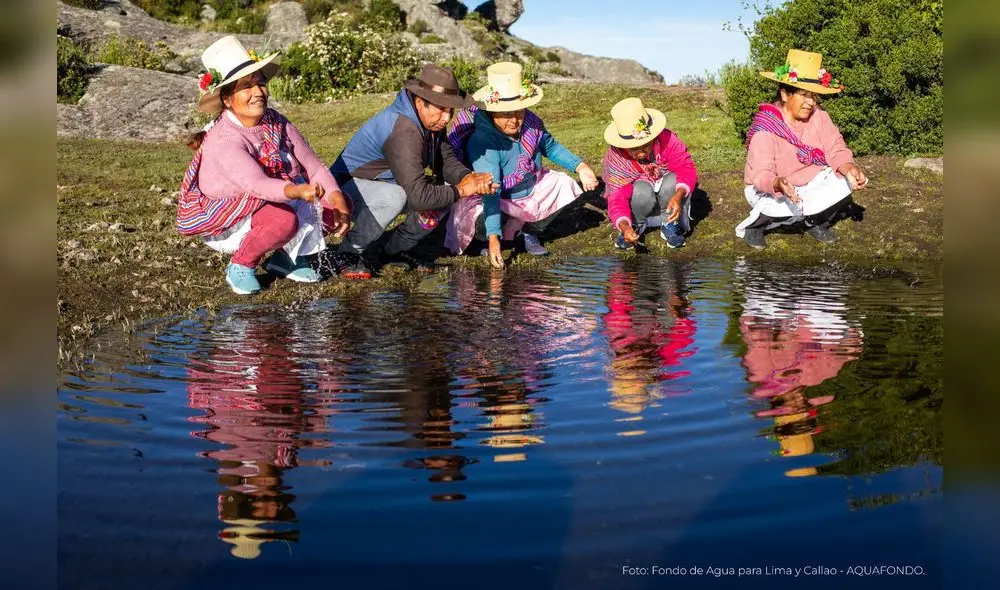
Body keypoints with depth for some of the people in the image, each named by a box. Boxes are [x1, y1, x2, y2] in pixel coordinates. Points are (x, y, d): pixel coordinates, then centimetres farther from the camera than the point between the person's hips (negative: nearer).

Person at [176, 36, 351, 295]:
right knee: (284, 220, -37)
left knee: (339, 203, -8)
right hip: (224, 224, -7)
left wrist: (337, 200, -25)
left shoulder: (276, 123, -6)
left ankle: (288, 256, 8)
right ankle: (240, 267, -9)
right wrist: (297, 191, -62)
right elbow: (257, 184, -43)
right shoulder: (224, 140, -27)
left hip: (273, 202, 7)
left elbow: (313, 166, -8)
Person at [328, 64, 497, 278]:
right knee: (393, 196, -39)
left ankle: (395, 251, 10)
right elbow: (418, 197, -38)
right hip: (350, 186, -9)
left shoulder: (431, 121, -5)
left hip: (387, 183, 9)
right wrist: (461, 190, -26)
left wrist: (468, 178, -18)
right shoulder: (403, 131, -33)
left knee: (446, 191, -5)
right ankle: (347, 254, -16)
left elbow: (445, 161, 3)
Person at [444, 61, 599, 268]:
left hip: (530, 191, 7)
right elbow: (490, 191, -40)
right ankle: (486, 239, 5)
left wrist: (580, 166, -1)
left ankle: (529, 232, 12)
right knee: (478, 221, -35)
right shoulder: (482, 142, -34)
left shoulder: (531, 122, -14)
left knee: (563, 184, -6)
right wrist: (493, 239, -45)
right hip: (497, 201, -6)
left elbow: (551, 147, 9)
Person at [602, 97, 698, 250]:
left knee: (673, 181, -31)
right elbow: (617, 198, -32)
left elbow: (686, 168, -28)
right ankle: (634, 227, -4)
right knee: (641, 190, -34)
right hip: (640, 201, -1)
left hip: (670, 202, 1)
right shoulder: (615, 158, -28)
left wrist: (678, 196, -49)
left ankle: (670, 225, -8)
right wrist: (625, 226, -53)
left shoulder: (667, 139, -27)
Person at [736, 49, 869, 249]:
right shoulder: (765, 129, -25)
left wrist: (850, 169, -36)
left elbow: (836, 150, -14)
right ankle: (756, 223, -2)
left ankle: (813, 223, 6)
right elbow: (761, 175, -30)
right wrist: (778, 184, -53)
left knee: (846, 180, -17)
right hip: (772, 190, -5)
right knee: (791, 208, -35)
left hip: (811, 184, 5)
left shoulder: (818, 116, -10)